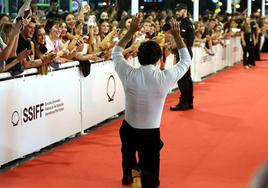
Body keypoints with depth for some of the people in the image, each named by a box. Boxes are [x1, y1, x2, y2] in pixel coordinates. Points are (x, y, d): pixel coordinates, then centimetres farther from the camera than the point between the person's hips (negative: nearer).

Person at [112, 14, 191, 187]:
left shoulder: (129, 75, -15)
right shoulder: (165, 78, -19)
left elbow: (116, 53, 6)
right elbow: (186, 60, 0)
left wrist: (131, 31, 2)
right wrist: (177, 36, 2)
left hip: (129, 129, 4)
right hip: (150, 133, -4)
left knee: (129, 151, 36)